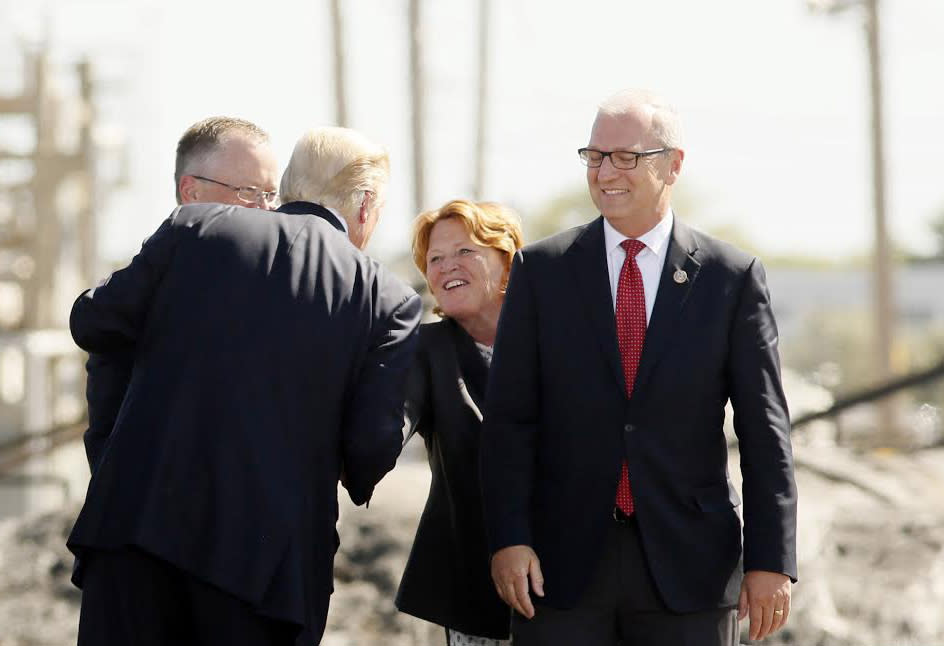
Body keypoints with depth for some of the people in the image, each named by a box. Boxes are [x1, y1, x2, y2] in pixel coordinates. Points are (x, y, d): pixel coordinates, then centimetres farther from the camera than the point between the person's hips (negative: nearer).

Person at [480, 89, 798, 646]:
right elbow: (509, 417, 2)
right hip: (562, 560, 1)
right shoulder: (541, 270, 5)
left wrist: (771, 561, -5)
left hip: (689, 562, 0)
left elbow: (764, 430, 1)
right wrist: (508, 538, -8)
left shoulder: (734, 278, 3)